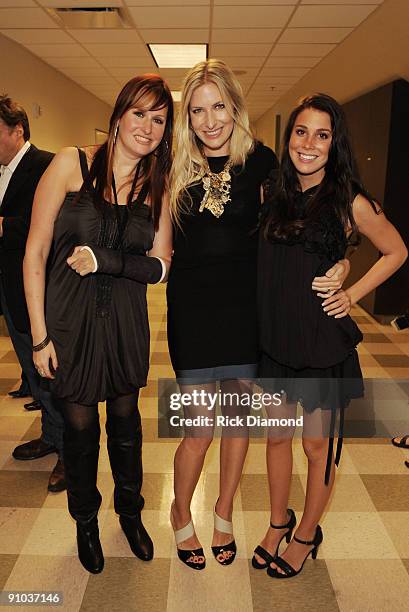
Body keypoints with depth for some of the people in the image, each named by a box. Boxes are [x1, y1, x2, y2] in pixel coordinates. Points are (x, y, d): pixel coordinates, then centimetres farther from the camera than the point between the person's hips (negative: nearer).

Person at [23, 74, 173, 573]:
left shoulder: (157, 186, 2)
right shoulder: (71, 164, -8)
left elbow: (161, 266, -1)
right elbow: (34, 255, -9)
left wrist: (104, 260, -18)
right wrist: (40, 335, -10)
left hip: (125, 322, 3)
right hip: (69, 319, -2)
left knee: (125, 417, 17)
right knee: (79, 424, 12)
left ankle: (130, 511, 43)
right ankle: (86, 521, 39)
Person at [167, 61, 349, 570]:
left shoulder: (258, 160, -1)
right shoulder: (177, 166, 0)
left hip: (244, 304, 1)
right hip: (192, 307, -1)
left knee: (238, 415, 13)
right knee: (199, 428, 1)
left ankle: (224, 513, 38)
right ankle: (180, 515, 31)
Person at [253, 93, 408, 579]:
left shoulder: (349, 202, -9)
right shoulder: (276, 196, 3)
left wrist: (352, 295, -5)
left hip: (323, 340, -4)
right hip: (275, 337, 5)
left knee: (317, 444, 12)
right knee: (277, 435, 17)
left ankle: (306, 535, 36)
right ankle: (278, 523, 40)